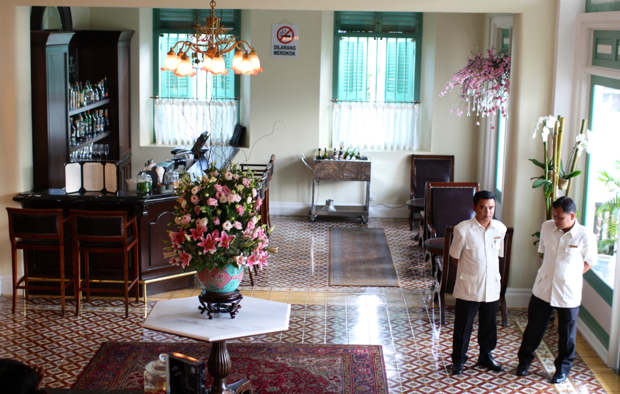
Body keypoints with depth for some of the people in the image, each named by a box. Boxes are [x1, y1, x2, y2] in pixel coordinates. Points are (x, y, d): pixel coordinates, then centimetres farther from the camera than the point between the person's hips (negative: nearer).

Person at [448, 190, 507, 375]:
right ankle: (458, 359, 25)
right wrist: (469, 271, 3)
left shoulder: (500, 228, -3)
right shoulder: (463, 229, -17)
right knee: (463, 325, 9)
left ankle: (486, 356, 37)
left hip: (492, 287, 4)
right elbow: (455, 256, -3)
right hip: (468, 288, -4)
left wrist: (497, 276, 9)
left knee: (489, 325, 18)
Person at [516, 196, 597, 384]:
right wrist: (551, 271, 6)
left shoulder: (586, 236, -15)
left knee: (567, 334, 12)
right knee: (534, 328, 15)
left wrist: (571, 276, -4)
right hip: (543, 289, 3)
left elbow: (589, 262, 0)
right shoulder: (547, 227, -6)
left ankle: (563, 368, 31)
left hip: (568, 293, -2)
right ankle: (524, 360, 34)